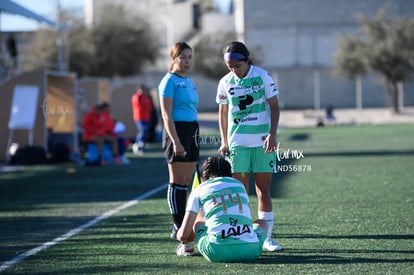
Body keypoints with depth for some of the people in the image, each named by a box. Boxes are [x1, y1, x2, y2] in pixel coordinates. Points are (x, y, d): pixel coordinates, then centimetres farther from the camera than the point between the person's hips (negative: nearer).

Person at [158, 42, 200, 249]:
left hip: (192, 132, 8)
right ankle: (178, 228, -4)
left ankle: (184, 226, 11)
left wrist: (195, 139, 22)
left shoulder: (189, 82, 18)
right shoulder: (170, 81, -7)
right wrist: (175, 141, -20)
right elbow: (167, 115, -13)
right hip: (177, 131, -8)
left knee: (185, 183, 8)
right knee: (177, 182, -6)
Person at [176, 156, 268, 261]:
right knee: (262, 223, 34)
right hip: (250, 251, 1)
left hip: (217, 253, -1)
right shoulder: (239, 184, 22)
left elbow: (183, 235, 11)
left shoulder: (198, 190, 12)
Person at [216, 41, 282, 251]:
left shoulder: (263, 77, -3)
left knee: (263, 190, 1)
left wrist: (272, 135, -10)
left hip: (262, 142, -1)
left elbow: (274, 107, 0)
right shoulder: (225, 82, 4)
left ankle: (266, 237, 7)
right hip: (237, 143, 1)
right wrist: (224, 142, 6)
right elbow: (222, 113, 12)